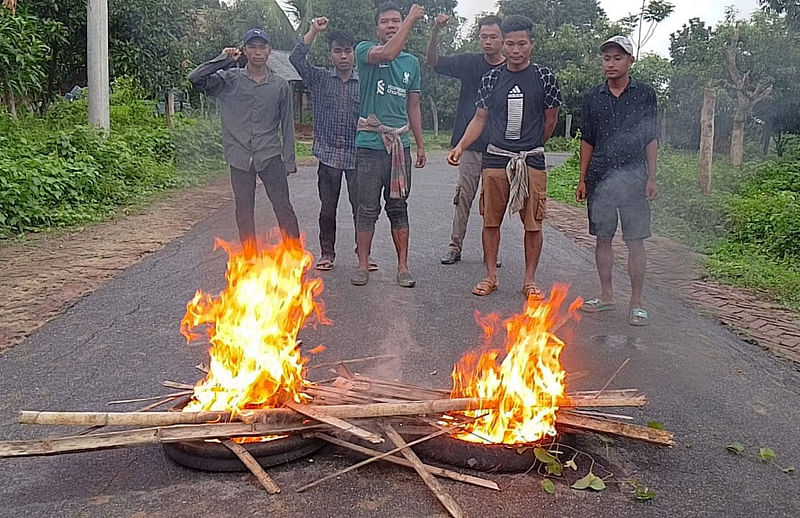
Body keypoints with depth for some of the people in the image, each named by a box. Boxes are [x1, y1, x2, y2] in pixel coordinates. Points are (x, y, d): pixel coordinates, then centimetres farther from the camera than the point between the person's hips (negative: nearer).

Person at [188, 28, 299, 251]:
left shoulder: (280, 85, 6)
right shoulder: (230, 80, 4)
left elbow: (287, 125, 7)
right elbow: (195, 78, -7)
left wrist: (289, 160, 2)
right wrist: (225, 59, -5)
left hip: (270, 156, -1)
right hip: (240, 157, 1)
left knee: (283, 208, -2)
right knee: (244, 212, 7)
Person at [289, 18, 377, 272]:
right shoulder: (319, 78, 6)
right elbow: (296, 58, -6)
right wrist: (314, 31, -8)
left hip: (356, 155, 0)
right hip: (328, 155, 0)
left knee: (361, 207, 0)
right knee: (328, 208, 7)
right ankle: (327, 253, 20)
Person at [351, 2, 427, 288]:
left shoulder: (412, 63, 15)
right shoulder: (365, 50, 2)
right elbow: (388, 53, -21)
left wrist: (420, 144, 15)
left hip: (400, 144, 4)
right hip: (370, 143, -3)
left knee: (398, 207, 8)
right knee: (367, 208, 1)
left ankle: (403, 267, 12)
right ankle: (363, 265, 11)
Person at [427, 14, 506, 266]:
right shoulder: (469, 62, 4)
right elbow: (433, 62, -2)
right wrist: (436, 32, -17)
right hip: (470, 144, 0)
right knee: (463, 197, 2)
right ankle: (455, 247, 10)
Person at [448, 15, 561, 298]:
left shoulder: (544, 77, 0)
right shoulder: (491, 78, 5)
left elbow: (551, 120, 9)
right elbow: (480, 118, 7)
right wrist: (461, 146, -6)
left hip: (532, 161, -1)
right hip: (495, 159, 2)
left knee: (533, 223, 2)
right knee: (491, 220, 6)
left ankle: (530, 280, 14)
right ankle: (491, 277, 18)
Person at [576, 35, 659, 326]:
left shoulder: (645, 94, 3)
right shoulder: (593, 97, 9)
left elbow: (651, 139, 4)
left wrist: (651, 178, -2)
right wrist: (582, 179, 8)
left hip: (633, 177, -2)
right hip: (600, 178, 3)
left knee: (635, 241, -2)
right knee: (602, 238, 7)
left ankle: (636, 303, 7)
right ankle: (607, 296, 19)